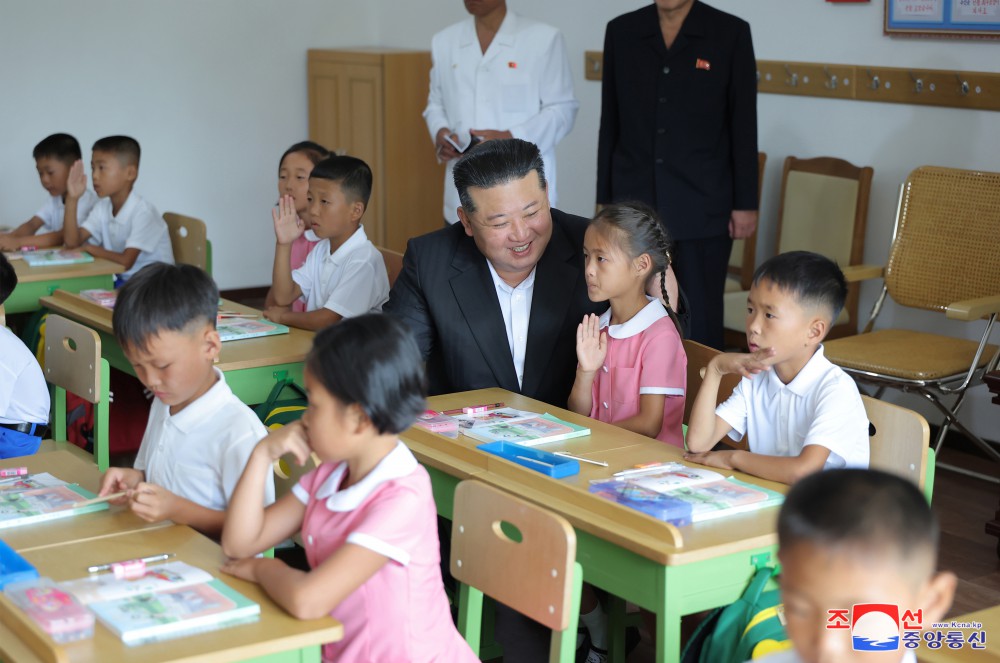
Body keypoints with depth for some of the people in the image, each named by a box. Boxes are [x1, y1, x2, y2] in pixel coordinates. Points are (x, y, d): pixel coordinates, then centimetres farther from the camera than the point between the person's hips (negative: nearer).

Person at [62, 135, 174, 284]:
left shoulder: (143, 212, -19)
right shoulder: (102, 208, 4)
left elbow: (126, 261, -24)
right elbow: (72, 242, -3)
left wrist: (92, 249, -9)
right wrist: (72, 199, -10)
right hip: (123, 281, 7)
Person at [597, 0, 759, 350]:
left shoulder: (731, 32, -2)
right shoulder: (621, 31, 6)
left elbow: (743, 125, -1)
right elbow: (610, 123, 9)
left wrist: (745, 203, -3)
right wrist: (605, 199, 8)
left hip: (703, 207, -2)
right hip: (635, 203, 2)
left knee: (701, 321, 0)